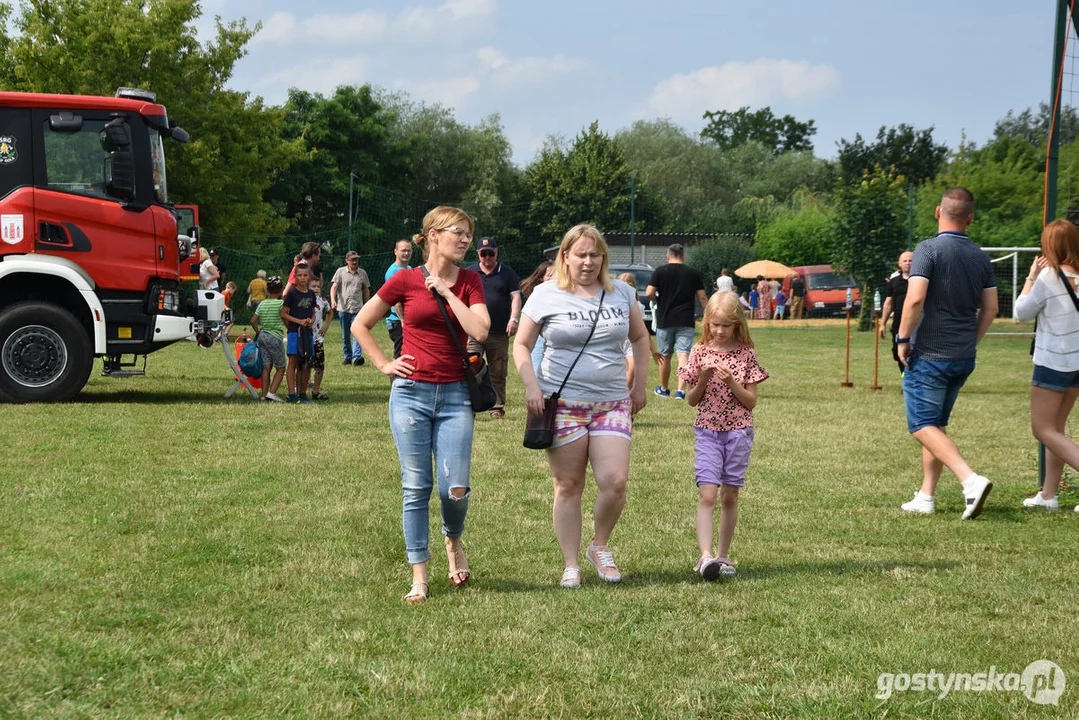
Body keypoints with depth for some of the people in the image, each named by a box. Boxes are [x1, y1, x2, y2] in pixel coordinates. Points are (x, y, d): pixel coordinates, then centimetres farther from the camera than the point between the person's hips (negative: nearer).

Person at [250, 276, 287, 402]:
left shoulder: (262, 304, 7)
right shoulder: (281, 303, -9)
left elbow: (253, 321, 6)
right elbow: (285, 320, -15)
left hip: (262, 336, 6)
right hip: (275, 337, -6)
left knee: (266, 367, 8)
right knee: (280, 368, 2)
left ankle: (264, 394, 5)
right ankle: (272, 392, -11)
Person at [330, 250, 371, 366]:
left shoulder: (362, 273, 10)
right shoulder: (340, 271, 5)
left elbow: (366, 290, 18)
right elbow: (334, 287, -4)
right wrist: (333, 300, -20)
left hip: (358, 309, 0)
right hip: (343, 308, 0)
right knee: (345, 336, 7)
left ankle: (357, 357, -22)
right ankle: (348, 357, 17)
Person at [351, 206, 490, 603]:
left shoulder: (470, 281, 6)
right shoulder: (405, 280, 0)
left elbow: (480, 331, -11)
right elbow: (360, 324, 8)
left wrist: (446, 291, -8)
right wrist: (384, 364, 1)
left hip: (455, 395, 1)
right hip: (411, 394, -1)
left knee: (455, 488, -6)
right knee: (416, 488, 0)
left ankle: (453, 541, 27)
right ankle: (419, 577, 10)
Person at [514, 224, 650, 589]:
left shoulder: (622, 293, 9)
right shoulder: (546, 295, 0)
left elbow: (640, 338, 21)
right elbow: (521, 345, 4)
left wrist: (640, 386, 15)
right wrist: (531, 386, -8)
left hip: (612, 404, 2)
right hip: (562, 404, -2)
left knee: (615, 482, -11)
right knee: (568, 486, 1)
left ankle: (600, 547, 14)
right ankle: (571, 565, 12)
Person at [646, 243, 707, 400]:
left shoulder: (660, 271, -3)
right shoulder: (693, 273, 3)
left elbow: (649, 293, -10)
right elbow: (702, 298, 3)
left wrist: (659, 300, 10)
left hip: (665, 321, 0)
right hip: (686, 322, 0)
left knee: (665, 356, 14)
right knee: (684, 355, -4)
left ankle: (663, 389, 28)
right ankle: (680, 390, -18)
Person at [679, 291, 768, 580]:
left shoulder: (746, 354, 1)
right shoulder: (700, 352, 3)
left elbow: (751, 401, -1)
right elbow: (691, 400, 5)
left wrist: (731, 381, -15)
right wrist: (703, 379, -12)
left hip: (738, 430, 0)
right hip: (707, 430, 0)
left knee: (729, 496, 7)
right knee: (707, 494, -13)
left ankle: (723, 555, 17)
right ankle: (706, 556, -21)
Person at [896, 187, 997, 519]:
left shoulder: (929, 249, -13)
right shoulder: (981, 257, 7)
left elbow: (915, 298, -22)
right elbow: (990, 308, 10)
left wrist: (903, 338, -11)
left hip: (929, 355, -7)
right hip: (964, 358, 7)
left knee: (923, 426, -3)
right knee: (936, 425, 16)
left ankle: (971, 480, -21)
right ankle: (926, 497, 17)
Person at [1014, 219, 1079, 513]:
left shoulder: (1049, 276, -15)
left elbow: (1022, 313, -7)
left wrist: (1031, 277, 2)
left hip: (1053, 362, -7)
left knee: (1043, 429, -1)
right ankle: (1048, 494, 20)